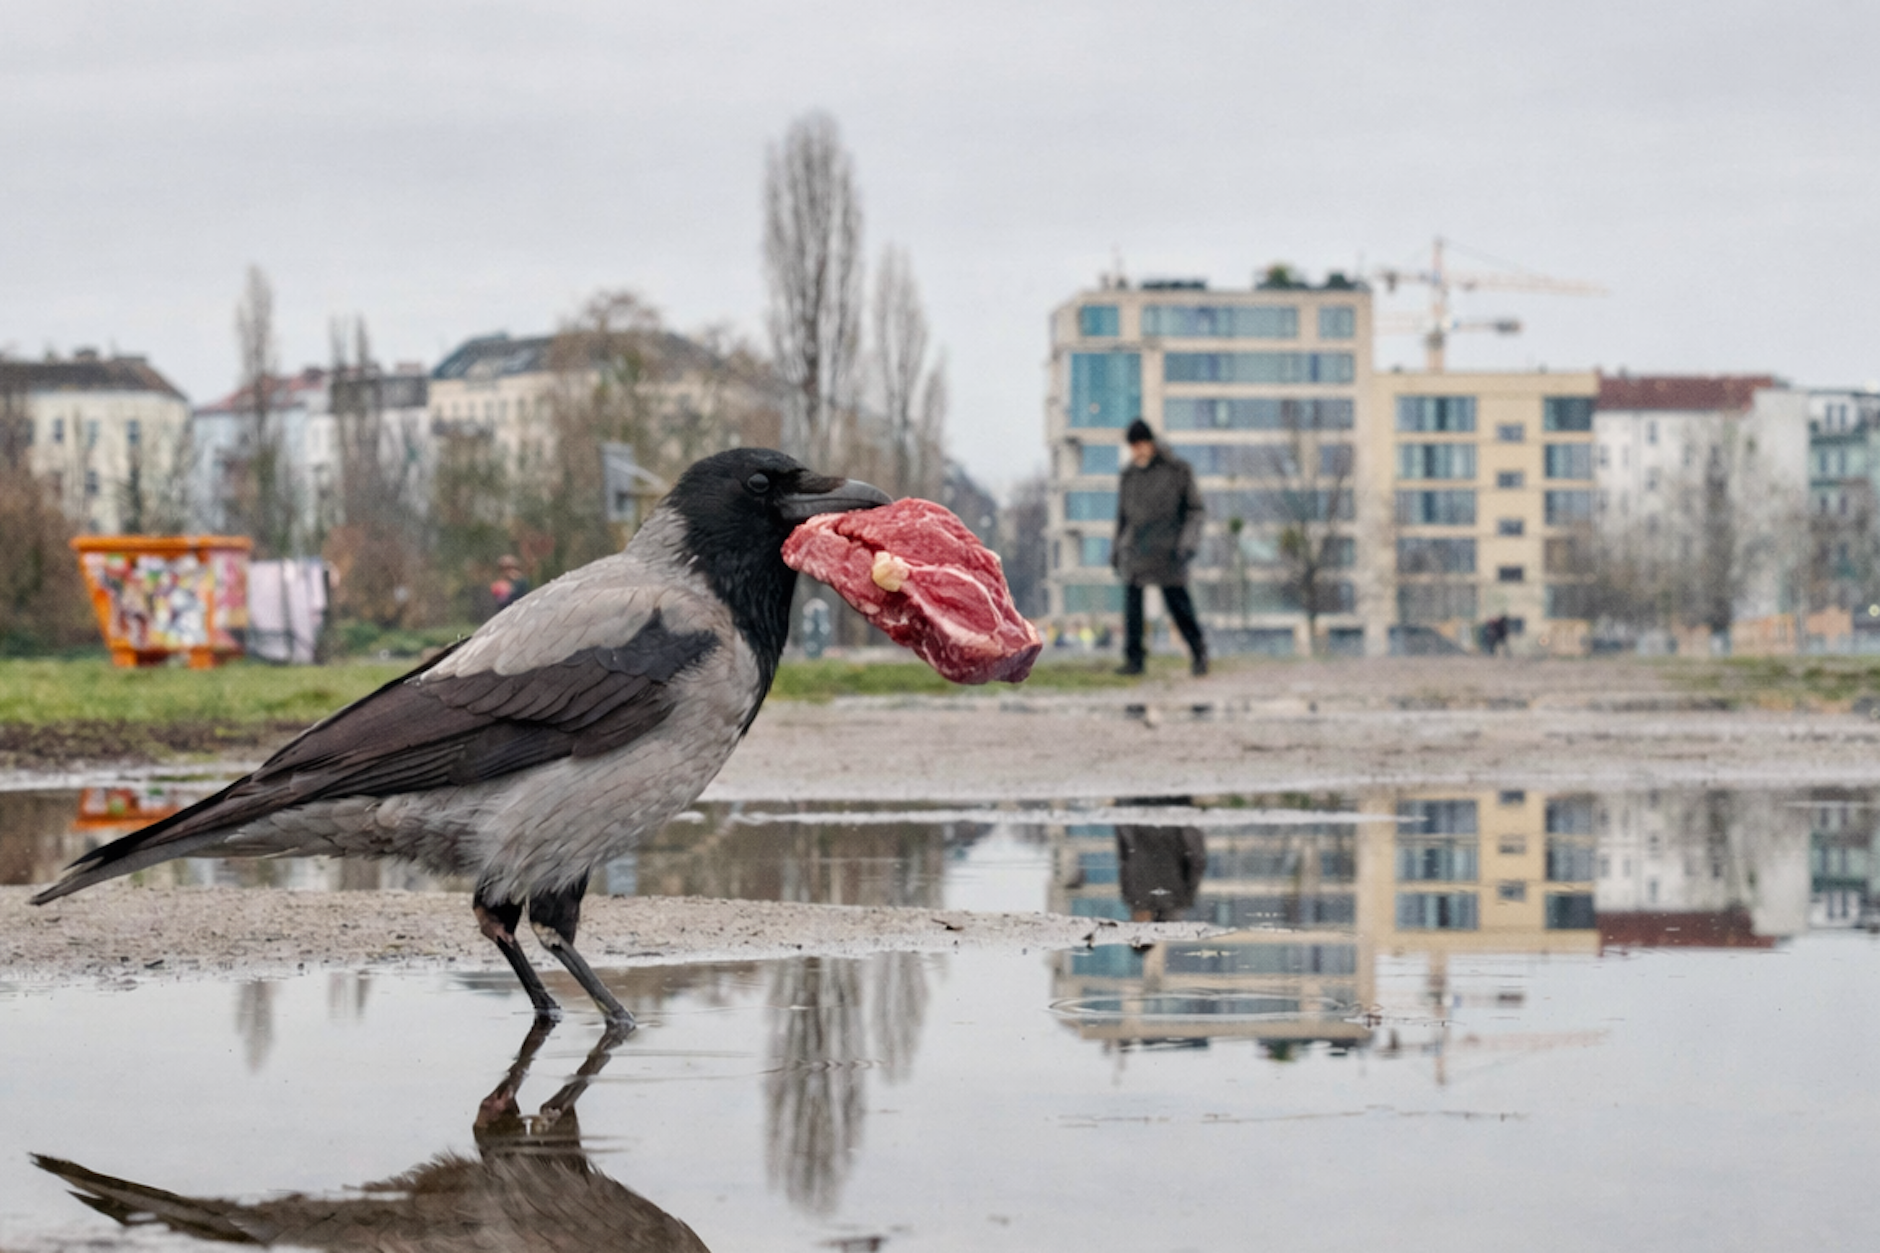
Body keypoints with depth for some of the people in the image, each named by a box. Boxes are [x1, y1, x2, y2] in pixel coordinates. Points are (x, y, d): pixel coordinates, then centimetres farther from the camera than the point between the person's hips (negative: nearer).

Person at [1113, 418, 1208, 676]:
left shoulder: (1177, 470, 0)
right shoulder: (1129, 474, 11)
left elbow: (1195, 508, 2)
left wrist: (1189, 541, -10)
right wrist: (1116, 549, 18)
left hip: (1166, 548, -4)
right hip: (1134, 548, 4)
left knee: (1178, 602, -5)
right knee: (1131, 603, -3)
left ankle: (1199, 652, 10)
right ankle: (1134, 659, 3)